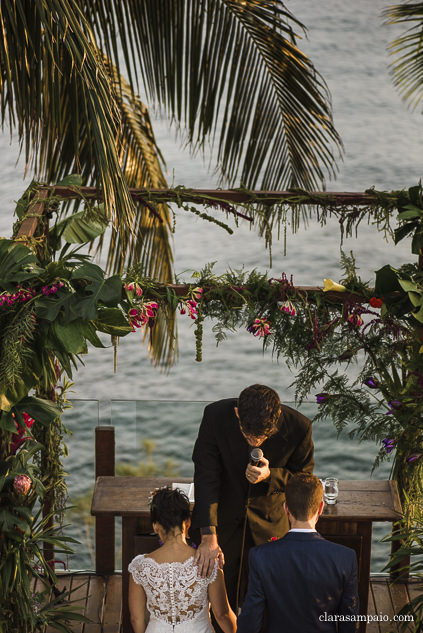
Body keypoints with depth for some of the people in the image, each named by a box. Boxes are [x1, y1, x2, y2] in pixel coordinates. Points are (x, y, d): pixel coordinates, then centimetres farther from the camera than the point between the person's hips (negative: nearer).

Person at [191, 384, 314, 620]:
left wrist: (270, 476, -30)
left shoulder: (298, 427, -25)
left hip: (269, 519, 0)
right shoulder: (216, 416, -26)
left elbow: (303, 478, -7)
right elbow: (206, 476, -22)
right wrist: (208, 536, -29)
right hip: (223, 517, 0)